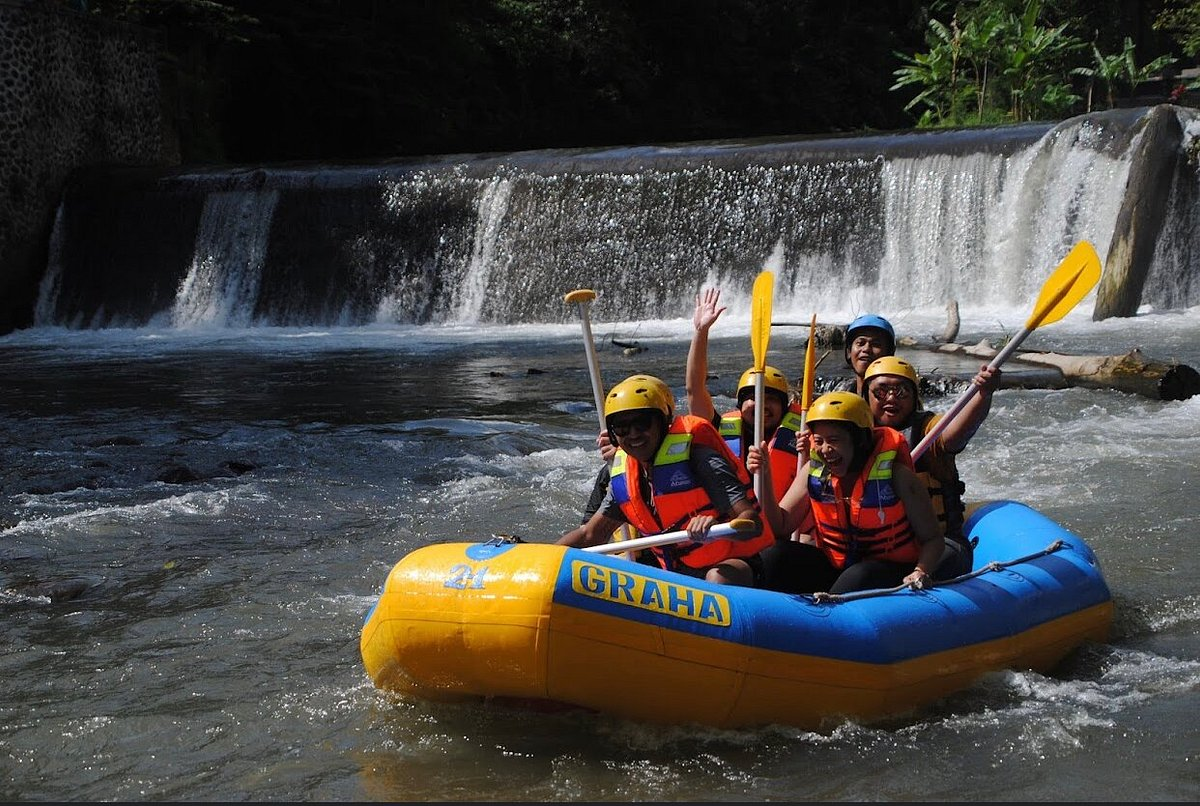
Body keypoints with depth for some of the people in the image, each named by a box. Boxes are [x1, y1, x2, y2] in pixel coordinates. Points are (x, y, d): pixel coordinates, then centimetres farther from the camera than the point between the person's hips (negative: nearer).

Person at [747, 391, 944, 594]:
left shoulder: (895, 475, -15)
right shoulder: (814, 472, -3)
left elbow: (932, 538, -9)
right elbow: (780, 527, -3)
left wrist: (921, 573, -29)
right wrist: (764, 477, -15)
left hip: (890, 572, -4)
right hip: (832, 568, 4)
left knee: (860, 577, -37)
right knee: (775, 557, -19)